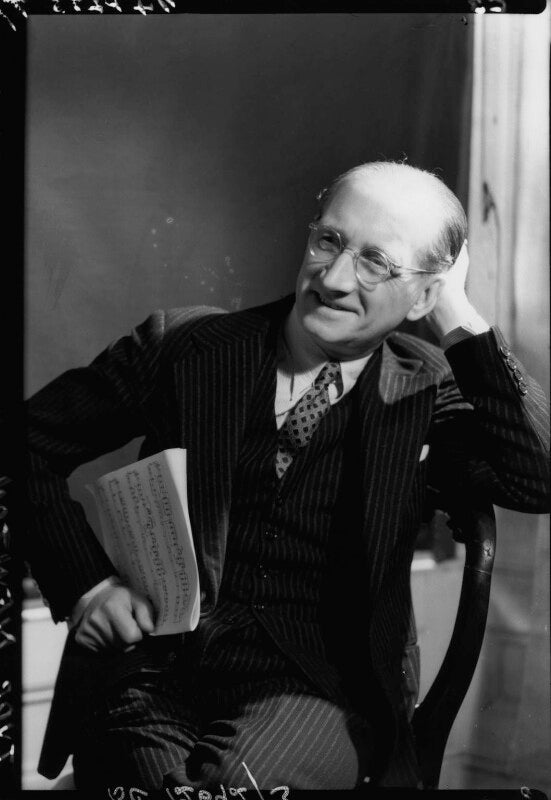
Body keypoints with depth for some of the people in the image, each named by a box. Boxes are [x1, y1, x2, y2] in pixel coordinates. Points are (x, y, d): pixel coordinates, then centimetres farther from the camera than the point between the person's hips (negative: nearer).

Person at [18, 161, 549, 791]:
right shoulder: (185, 345, 7)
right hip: (156, 663, 1)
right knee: (151, 774, -29)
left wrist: (460, 321, -8)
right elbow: (34, 438, 12)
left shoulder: (427, 393, 7)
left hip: (318, 687, 0)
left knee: (235, 780, -31)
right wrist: (85, 583, 1)